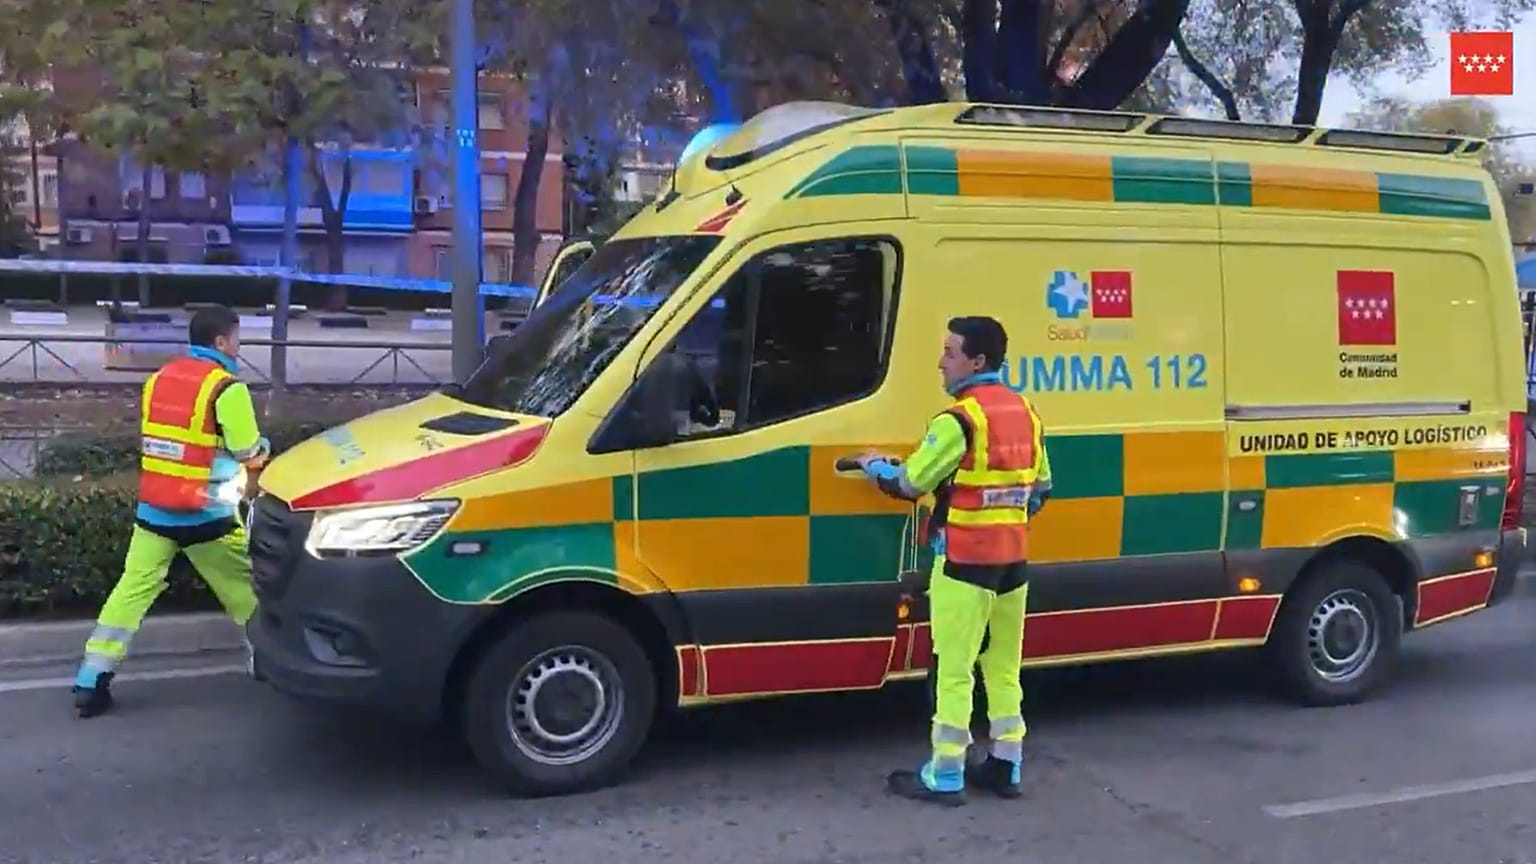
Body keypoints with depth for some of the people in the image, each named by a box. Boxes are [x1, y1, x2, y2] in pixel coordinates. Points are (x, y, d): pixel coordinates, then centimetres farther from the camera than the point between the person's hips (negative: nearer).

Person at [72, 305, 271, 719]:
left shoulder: (159, 378, 9)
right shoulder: (226, 387, -12)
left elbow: (156, 440, 17)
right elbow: (250, 454, -9)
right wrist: (264, 445, 13)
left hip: (154, 509, 6)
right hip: (205, 514, -5)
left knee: (132, 589, 6)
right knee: (246, 586, 11)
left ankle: (91, 682, 2)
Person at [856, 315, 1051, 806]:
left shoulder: (960, 420, -16)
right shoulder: (1025, 414, 9)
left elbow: (910, 483, -10)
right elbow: (1040, 490, 15)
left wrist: (874, 466, 8)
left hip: (965, 561, -8)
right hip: (1012, 560, 8)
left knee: (954, 670, -2)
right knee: (1004, 667, 14)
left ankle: (945, 777, 3)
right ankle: (1006, 766, 21)